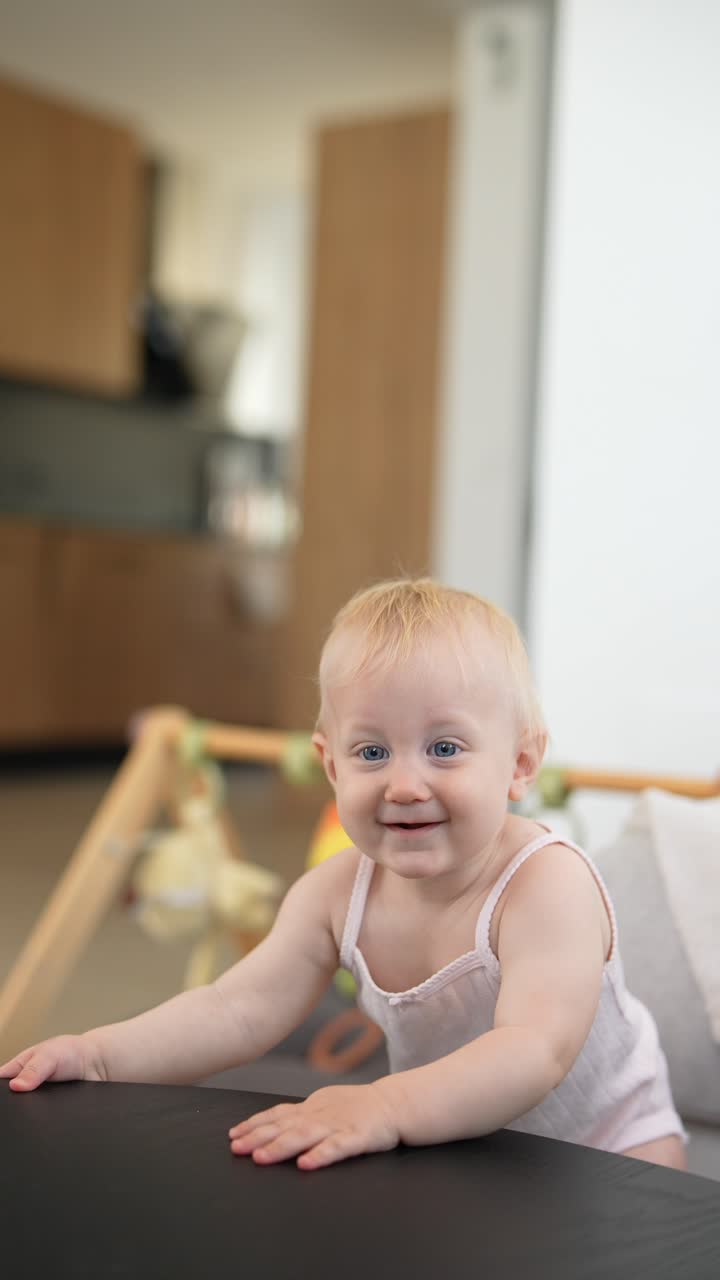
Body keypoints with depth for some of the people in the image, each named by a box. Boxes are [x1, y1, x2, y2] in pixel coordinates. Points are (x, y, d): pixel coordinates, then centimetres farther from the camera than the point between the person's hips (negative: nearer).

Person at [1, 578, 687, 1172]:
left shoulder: (548, 883, -34)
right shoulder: (337, 891, -15)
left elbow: (535, 1052, -46)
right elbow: (238, 1009, -14)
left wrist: (388, 1106, -60)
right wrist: (100, 1054, -28)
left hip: (605, 1136, -5)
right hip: (456, 1142, 6)